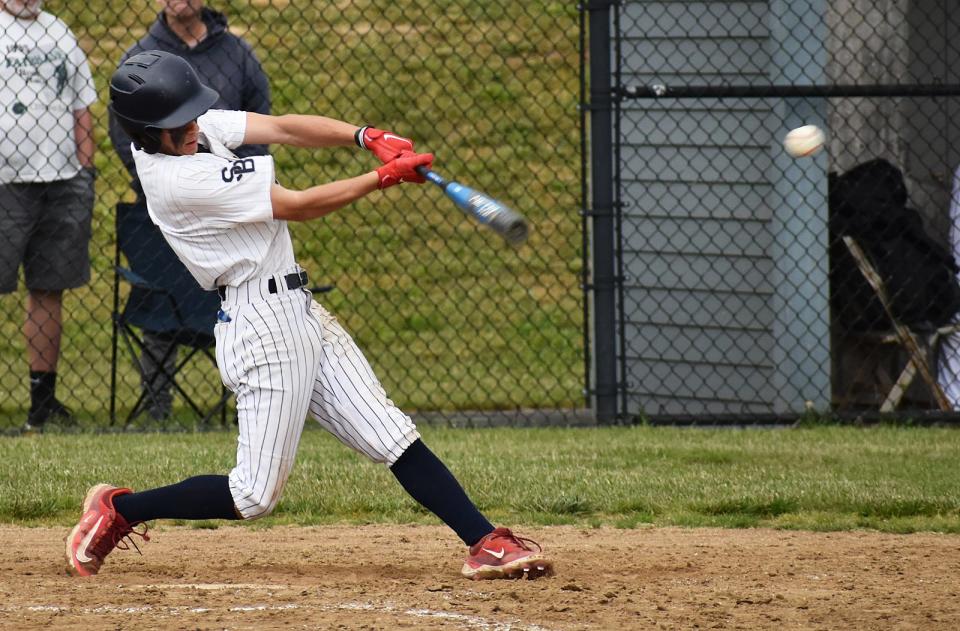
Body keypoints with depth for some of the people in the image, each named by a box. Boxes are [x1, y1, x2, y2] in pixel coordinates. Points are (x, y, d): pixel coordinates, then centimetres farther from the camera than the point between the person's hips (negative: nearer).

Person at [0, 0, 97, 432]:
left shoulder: (60, 35, 15)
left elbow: (82, 110, 18)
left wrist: (85, 171, 10)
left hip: (62, 183, 5)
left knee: (49, 293, 7)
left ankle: (43, 400, 11)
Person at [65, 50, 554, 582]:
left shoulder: (192, 130, 4)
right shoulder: (177, 178, -21)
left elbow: (280, 128, 2)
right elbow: (299, 206, -16)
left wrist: (367, 137, -13)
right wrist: (385, 177, -10)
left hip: (297, 312, 9)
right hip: (263, 322, -9)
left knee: (392, 436, 3)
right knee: (255, 496, -4)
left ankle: (486, 544, 1)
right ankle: (115, 512, 12)